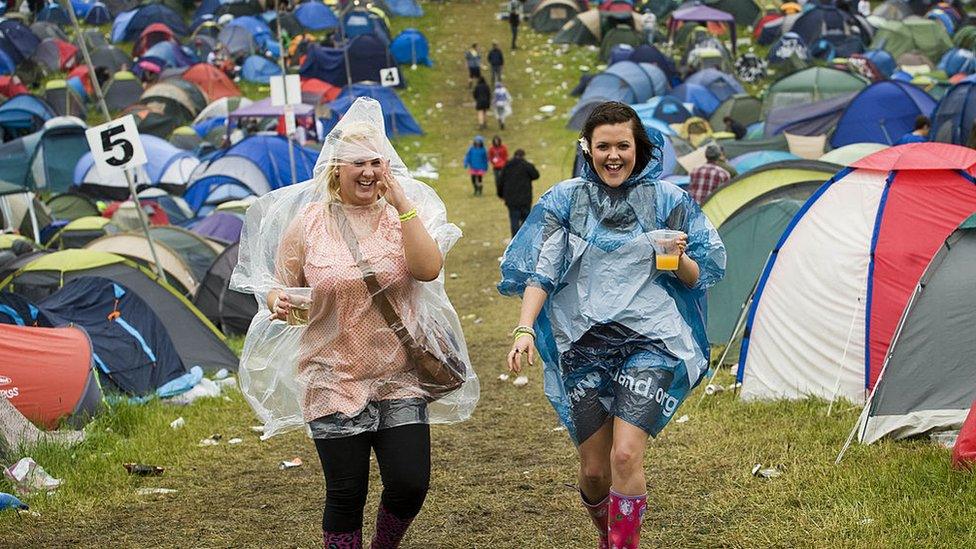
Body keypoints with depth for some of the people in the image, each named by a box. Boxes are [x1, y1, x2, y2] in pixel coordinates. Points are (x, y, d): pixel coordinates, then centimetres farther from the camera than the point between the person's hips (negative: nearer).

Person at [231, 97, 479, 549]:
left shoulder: (404, 214, 2)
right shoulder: (308, 222, 0)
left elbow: (429, 270, -15)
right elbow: (279, 289, 5)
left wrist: (402, 204, -18)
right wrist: (280, 304, -18)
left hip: (401, 379, 1)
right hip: (334, 380, -1)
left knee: (410, 485, -4)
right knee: (345, 496, 1)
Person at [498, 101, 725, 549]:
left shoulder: (666, 200, 3)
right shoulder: (567, 200, 4)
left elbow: (695, 279, 8)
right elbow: (539, 271, -1)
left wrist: (679, 258, -14)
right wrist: (524, 329, -15)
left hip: (649, 343, -2)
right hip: (584, 345, 2)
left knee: (625, 454, -19)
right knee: (593, 468, 6)